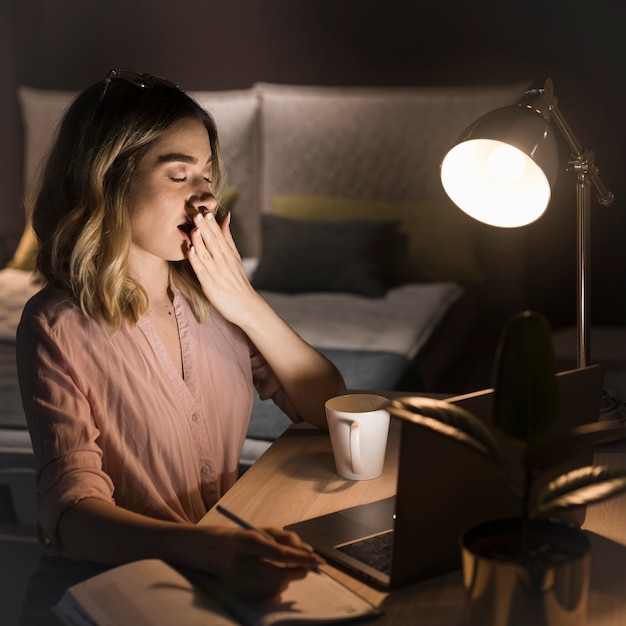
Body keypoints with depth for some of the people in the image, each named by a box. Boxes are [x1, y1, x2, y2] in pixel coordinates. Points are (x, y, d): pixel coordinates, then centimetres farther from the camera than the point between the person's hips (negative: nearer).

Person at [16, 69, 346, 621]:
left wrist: (249, 308, -12)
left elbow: (329, 408, 2)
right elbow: (73, 515, -24)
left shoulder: (209, 292, 0)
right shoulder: (58, 327, -15)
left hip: (229, 564, 3)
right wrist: (211, 549, -41)